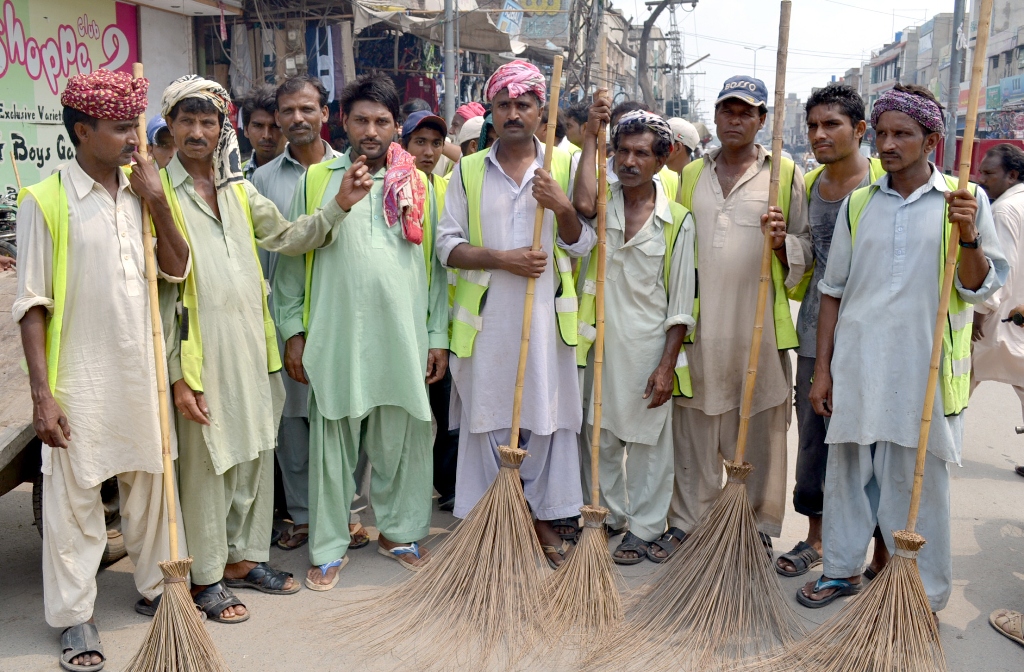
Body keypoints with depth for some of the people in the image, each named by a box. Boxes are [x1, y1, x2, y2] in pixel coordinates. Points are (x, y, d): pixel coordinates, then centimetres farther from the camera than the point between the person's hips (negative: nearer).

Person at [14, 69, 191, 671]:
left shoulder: (141, 193, 7)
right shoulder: (46, 200, -7)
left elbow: (177, 269, 4)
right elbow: (32, 303, -8)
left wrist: (158, 203, -7)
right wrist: (42, 392, -12)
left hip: (143, 370, 5)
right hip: (79, 378, -4)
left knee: (150, 482, 16)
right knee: (74, 495, 4)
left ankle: (156, 588, 33)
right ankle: (75, 616, 19)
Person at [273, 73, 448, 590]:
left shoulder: (418, 184, 10)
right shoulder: (316, 180, 7)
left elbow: (436, 264, 9)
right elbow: (292, 260, 6)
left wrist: (439, 336, 4)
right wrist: (293, 330, 0)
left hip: (403, 335, 1)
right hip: (335, 336, -1)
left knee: (401, 442, 9)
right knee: (332, 444, 5)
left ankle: (398, 532, 27)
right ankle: (329, 547, 18)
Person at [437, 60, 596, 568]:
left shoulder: (564, 166, 8)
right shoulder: (468, 171, 7)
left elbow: (582, 244, 6)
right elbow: (447, 246, 1)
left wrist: (563, 209, -14)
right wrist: (502, 259, -13)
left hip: (547, 314, 0)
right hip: (486, 316, 0)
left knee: (546, 413, 6)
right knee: (486, 415, 4)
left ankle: (544, 516, 22)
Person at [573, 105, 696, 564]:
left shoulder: (677, 221, -3)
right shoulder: (602, 202, 1)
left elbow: (680, 302, -3)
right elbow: (582, 203, -27)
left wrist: (667, 365, -8)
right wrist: (591, 135, -18)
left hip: (649, 348, -2)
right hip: (599, 343, 2)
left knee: (648, 444, 8)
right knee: (598, 439, 14)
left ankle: (642, 529, 24)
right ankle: (607, 516, 33)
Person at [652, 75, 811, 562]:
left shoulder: (785, 175, 5)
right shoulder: (691, 174, 14)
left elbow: (806, 247, 5)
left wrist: (783, 241, -18)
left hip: (758, 325, -2)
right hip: (698, 324, 3)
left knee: (759, 430, 3)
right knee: (693, 429, 7)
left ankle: (758, 529, 16)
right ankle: (685, 522, 18)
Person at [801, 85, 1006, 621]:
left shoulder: (965, 200, 0)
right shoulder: (857, 204, 8)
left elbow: (980, 289, -2)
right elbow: (833, 291, 10)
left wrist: (968, 237, -20)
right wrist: (822, 369, 6)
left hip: (925, 369, -3)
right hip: (856, 367, 3)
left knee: (921, 483, 5)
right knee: (847, 472, 12)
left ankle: (925, 596, 19)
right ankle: (841, 571, 29)